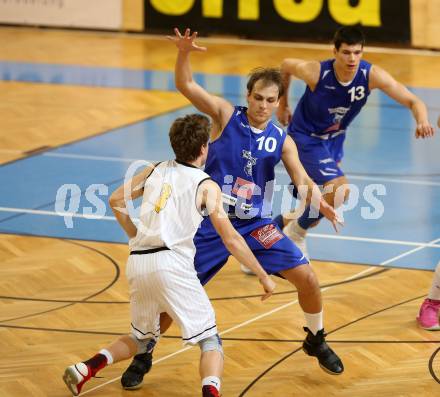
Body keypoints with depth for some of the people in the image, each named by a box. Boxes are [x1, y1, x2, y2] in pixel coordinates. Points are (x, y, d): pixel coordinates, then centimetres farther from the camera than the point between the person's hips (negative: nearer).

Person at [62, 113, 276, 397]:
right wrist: (264, 276, 7)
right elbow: (231, 239, 0)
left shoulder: (156, 171, 16)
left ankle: (86, 368, 6)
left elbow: (116, 201, 20)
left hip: (137, 263, 5)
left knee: (142, 338, 25)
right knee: (210, 341, 1)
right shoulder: (207, 186, 2)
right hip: (172, 264, -5)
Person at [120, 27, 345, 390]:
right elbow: (186, 86, -15)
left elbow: (302, 179, -8)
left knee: (307, 277, -4)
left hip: (257, 225, 2)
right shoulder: (226, 116, -6)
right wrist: (184, 53, -34)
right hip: (213, 222, -2)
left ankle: (316, 340, 22)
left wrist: (319, 202, -30)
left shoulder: (282, 141, 0)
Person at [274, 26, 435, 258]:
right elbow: (285, 66, -7)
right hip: (305, 138, -5)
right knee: (340, 189, -25)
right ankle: (296, 233, -2)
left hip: (334, 139, 5)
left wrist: (422, 122, -48)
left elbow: (413, 101, -27)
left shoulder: (372, 75, -23)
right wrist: (282, 104, 4)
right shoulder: (316, 73, -29)